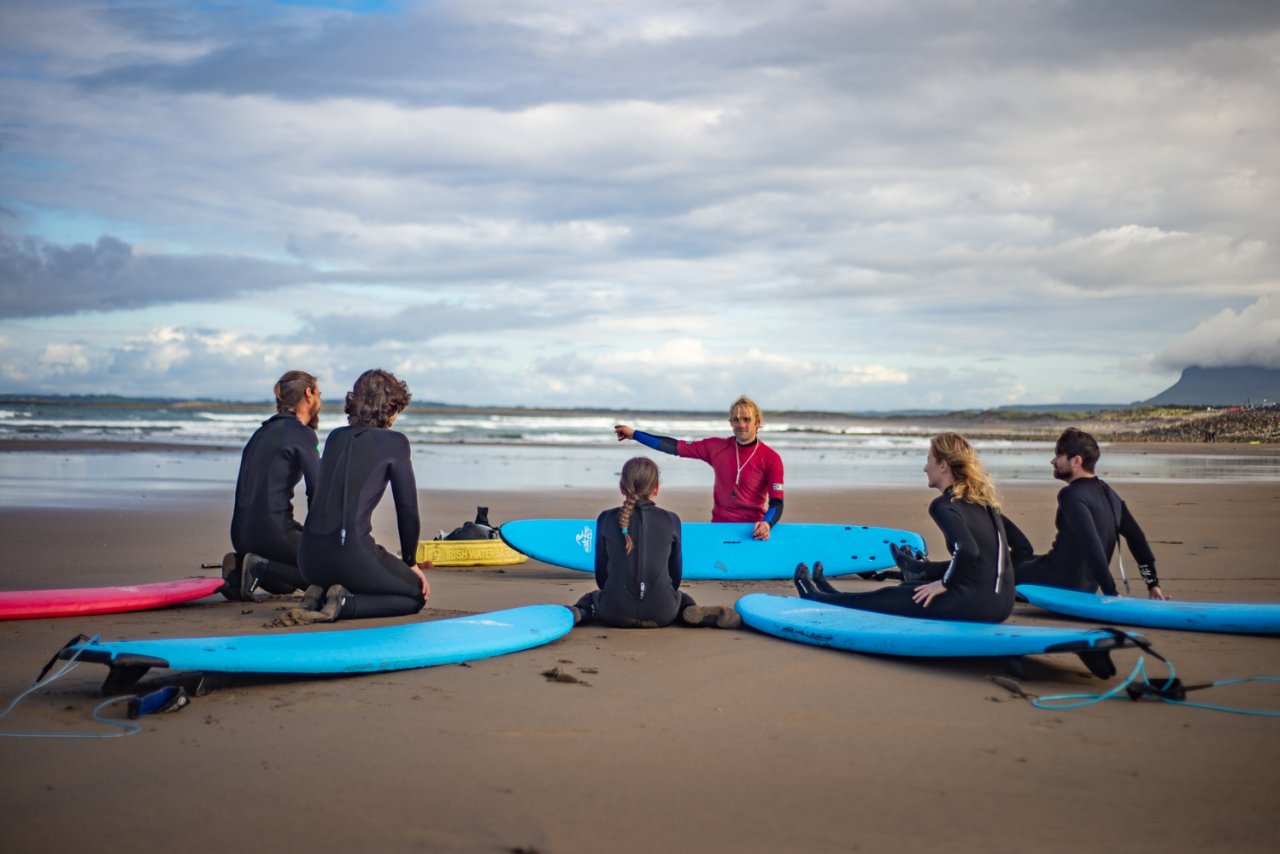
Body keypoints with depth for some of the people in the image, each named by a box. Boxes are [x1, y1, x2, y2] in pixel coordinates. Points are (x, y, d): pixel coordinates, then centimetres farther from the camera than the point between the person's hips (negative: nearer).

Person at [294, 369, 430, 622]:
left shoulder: (335, 437, 16)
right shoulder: (394, 442, -2)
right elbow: (408, 508, 1)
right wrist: (410, 562, 15)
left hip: (309, 558, 7)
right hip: (351, 554, -6)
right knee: (417, 594, 17)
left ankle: (322, 595, 5)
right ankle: (347, 604, -7)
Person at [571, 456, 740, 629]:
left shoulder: (606, 519, 2)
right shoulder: (671, 520, 2)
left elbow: (601, 573, 8)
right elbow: (676, 574, 10)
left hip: (616, 614, 0)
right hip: (660, 614, 0)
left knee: (592, 597, 35)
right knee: (681, 597, 35)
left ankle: (578, 613, 2)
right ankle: (695, 613, 2)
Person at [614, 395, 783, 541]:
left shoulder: (770, 458, -10)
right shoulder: (716, 447, -1)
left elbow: (776, 502, -14)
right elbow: (675, 446, 3)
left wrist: (767, 523, -35)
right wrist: (634, 434, 3)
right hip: (718, 526, 3)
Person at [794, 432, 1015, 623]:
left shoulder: (944, 505, -12)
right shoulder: (981, 498, 12)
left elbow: (968, 550, -28)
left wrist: (945, 584, -13)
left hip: (976, 603, -7)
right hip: (1001, 601, 7)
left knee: (887, 598, 13)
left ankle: (818, 597, 32)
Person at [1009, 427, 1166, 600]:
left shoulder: (1072, 495, -22)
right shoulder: (1106, 491, 5)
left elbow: (1091, 545, -32)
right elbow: (1136, 536, 9)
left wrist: (1110, 592, -32)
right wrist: (1153, 583, 12)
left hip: (1059, 585, -9)